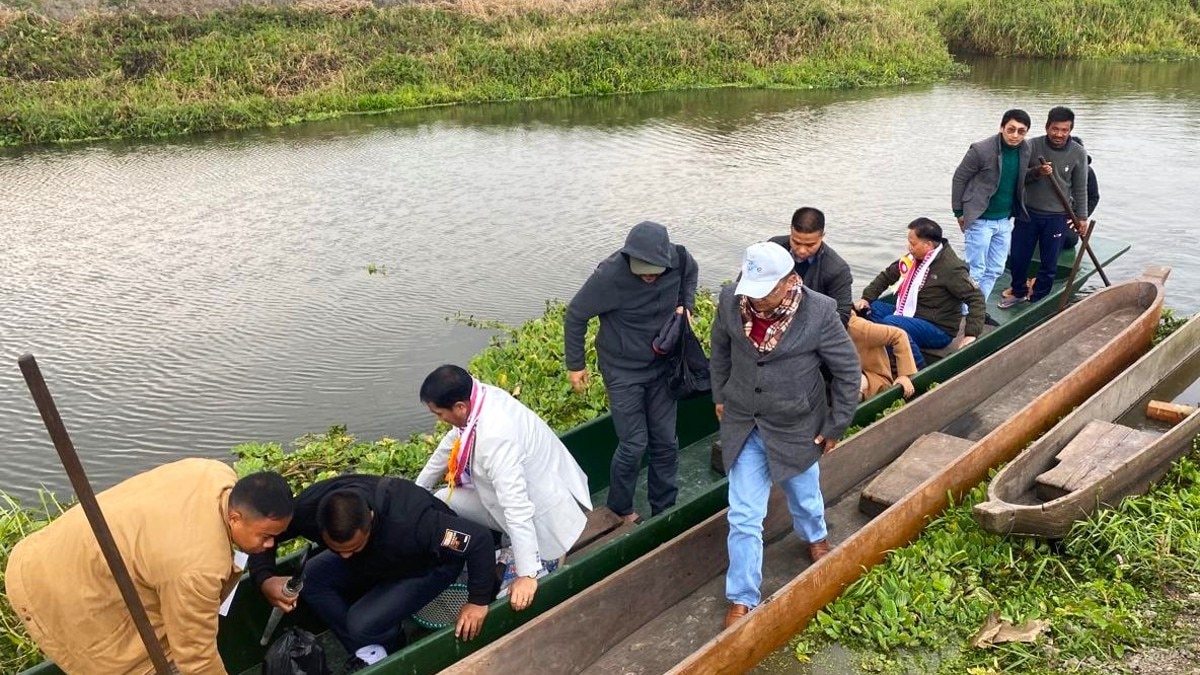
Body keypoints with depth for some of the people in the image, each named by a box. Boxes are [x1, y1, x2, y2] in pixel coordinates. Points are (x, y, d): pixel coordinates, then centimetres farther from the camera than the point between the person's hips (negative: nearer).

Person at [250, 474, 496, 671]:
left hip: (430, 564, -6)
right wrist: (265, 579, -30)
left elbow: (481, 539, -38)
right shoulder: (309, 507, -30)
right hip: (379, 557, 6)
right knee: (310, 578, -16)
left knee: (363, 623, -24)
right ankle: (371, 654, -3)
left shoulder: (409, 522, -45)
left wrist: (478, 601, -30)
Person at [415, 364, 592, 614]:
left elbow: (517, 508, -37)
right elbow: (452, 443, 8)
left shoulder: (495, 437, -36)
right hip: (533, 487, 9)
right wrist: (418, 489, 19)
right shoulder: (481, 396, -10)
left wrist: (528, 574, -35)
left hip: (544, 512, -9)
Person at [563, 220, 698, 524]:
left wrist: (686, 304, -4)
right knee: (633, 445, -2)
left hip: (661, 365, 4)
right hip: (623, 371, -4)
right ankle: (620, 510, 23)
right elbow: (575, 315, -14)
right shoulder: (609, 275, -29)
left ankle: (664, 510, 29)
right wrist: (575, 364, -6)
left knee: (666, 442, 11)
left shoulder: (679, 260, -17)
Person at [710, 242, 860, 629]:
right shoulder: (731, 300, -17)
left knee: (804, 496, 26)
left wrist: (836, 426, -6)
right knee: (743, 517, 4)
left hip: (796, 429, -1)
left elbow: (847, 371, -11)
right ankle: (742, 598, 20)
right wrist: (720, 396, 10)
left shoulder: (819, 313, -25)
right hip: (743, 427, 1)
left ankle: (815, 537, 60)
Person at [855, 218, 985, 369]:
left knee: (890, 323, -30)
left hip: (938, 329, -8)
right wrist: (866, 298, 4)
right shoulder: (914, 258, 3)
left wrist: (971, 334, -26)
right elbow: (887, 275, 15)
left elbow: (976, 297, -19)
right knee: (873, 307, -3)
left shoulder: (950, 267, -19)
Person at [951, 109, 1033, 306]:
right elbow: (959, 179, -8)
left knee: (994, 270, 12)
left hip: (1005, 220, 6)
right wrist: (959, 212, -5)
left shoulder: (1025, 150, 0)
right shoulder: (981, 150, -17)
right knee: (975, 271, -2)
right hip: (980, 220, -6)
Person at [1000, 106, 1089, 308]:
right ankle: (1019, 292, 34)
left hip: (1057, 217, -1)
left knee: (1049, 264, 8)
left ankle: (1037, 299, 26)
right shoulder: (1032, 146, -7)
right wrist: (1036, 172, -24)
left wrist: (1082, 217, 3)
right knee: (1017, 259, 10)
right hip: (1028, 213, 1)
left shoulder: (1078, 154, -6)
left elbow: (1080, 189, 1)